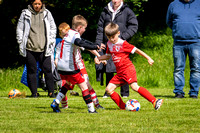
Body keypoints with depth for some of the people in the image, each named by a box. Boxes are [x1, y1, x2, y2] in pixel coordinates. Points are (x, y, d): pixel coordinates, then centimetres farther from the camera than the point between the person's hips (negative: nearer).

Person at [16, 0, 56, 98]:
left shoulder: (47, 14, 8)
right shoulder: (25, 14, 5)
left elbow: (53, 28, 14)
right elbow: (19, 29, 10)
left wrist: (51, 41, 5)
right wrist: (21, 43, 3)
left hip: (44, 48, 0)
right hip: (30, 48, 0)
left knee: (47, 69, -4)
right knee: (31, 70, 3)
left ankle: (51, 92, 4)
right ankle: (34, 92, 11)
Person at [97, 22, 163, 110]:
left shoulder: (123, 44, -10)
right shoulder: (109, 44, 10)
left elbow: (136, 50, -8)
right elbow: (108, 56, 25)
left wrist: (148, 58, -9)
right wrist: (98, 58, 8)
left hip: (128, 69, -8)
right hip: (119, 72, 8)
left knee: (134, 87, -26)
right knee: (108, 89, 1)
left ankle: (155, 101, -30)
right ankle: (122, 107, 7)